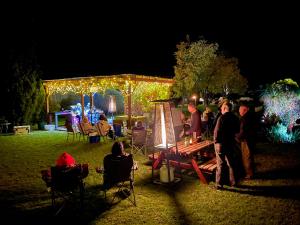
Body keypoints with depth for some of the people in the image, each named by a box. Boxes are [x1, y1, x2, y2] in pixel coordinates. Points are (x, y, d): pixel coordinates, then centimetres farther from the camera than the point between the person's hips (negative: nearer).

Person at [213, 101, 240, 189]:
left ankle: (219, 184, 11)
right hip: (231, 143, 6)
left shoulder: (222, 118, -19)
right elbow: (237, 130, 12)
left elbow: (217, 131, -19)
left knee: (220, 165, 4)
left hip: (221, 144, -6)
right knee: (231, 163, 18)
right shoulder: (235, 118, 1)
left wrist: (216, 141, -6)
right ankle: (233, 182, 28)